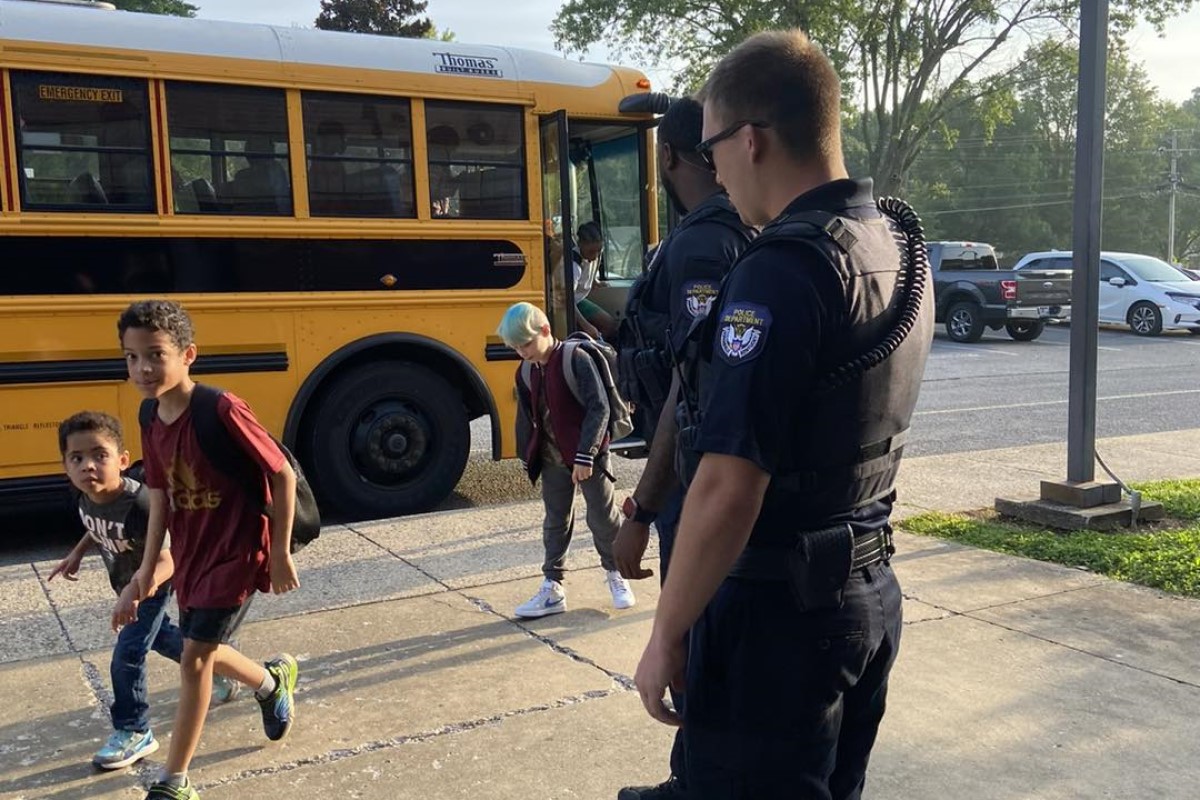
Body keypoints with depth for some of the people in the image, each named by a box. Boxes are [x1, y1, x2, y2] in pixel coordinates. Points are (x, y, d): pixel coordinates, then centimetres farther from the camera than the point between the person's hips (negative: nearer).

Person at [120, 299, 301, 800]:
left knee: (194, 657, -4)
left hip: (235, 553, -7)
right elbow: (161, 495, 9)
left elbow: (283, 475, -19)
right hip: (191, 555, 8)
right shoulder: (153, 421, -2)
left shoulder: (223, 411, -25)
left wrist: (279, 552, -15)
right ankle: (273, 681, 50)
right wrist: (148, 565, 10)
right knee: (204, 652, 19)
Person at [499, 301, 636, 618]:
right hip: (552, 459, 6)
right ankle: (552, 588, 16)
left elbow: (599, 408, -20)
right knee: (556, 522, 10)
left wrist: (585, 456, -22)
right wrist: (528, 459, 14)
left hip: (588, 456, -5)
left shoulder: (576, 359, -17)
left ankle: (616, 575, 28)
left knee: (603, 518, 7)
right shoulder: (525, 372, 3)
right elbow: (525, 419, 14)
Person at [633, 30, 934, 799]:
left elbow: (728, 487, -26)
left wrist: (667, 636, -17)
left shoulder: (782, 270, -23)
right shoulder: (902, 248, 5)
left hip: (779, 609, -9)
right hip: (870, 590, 9)